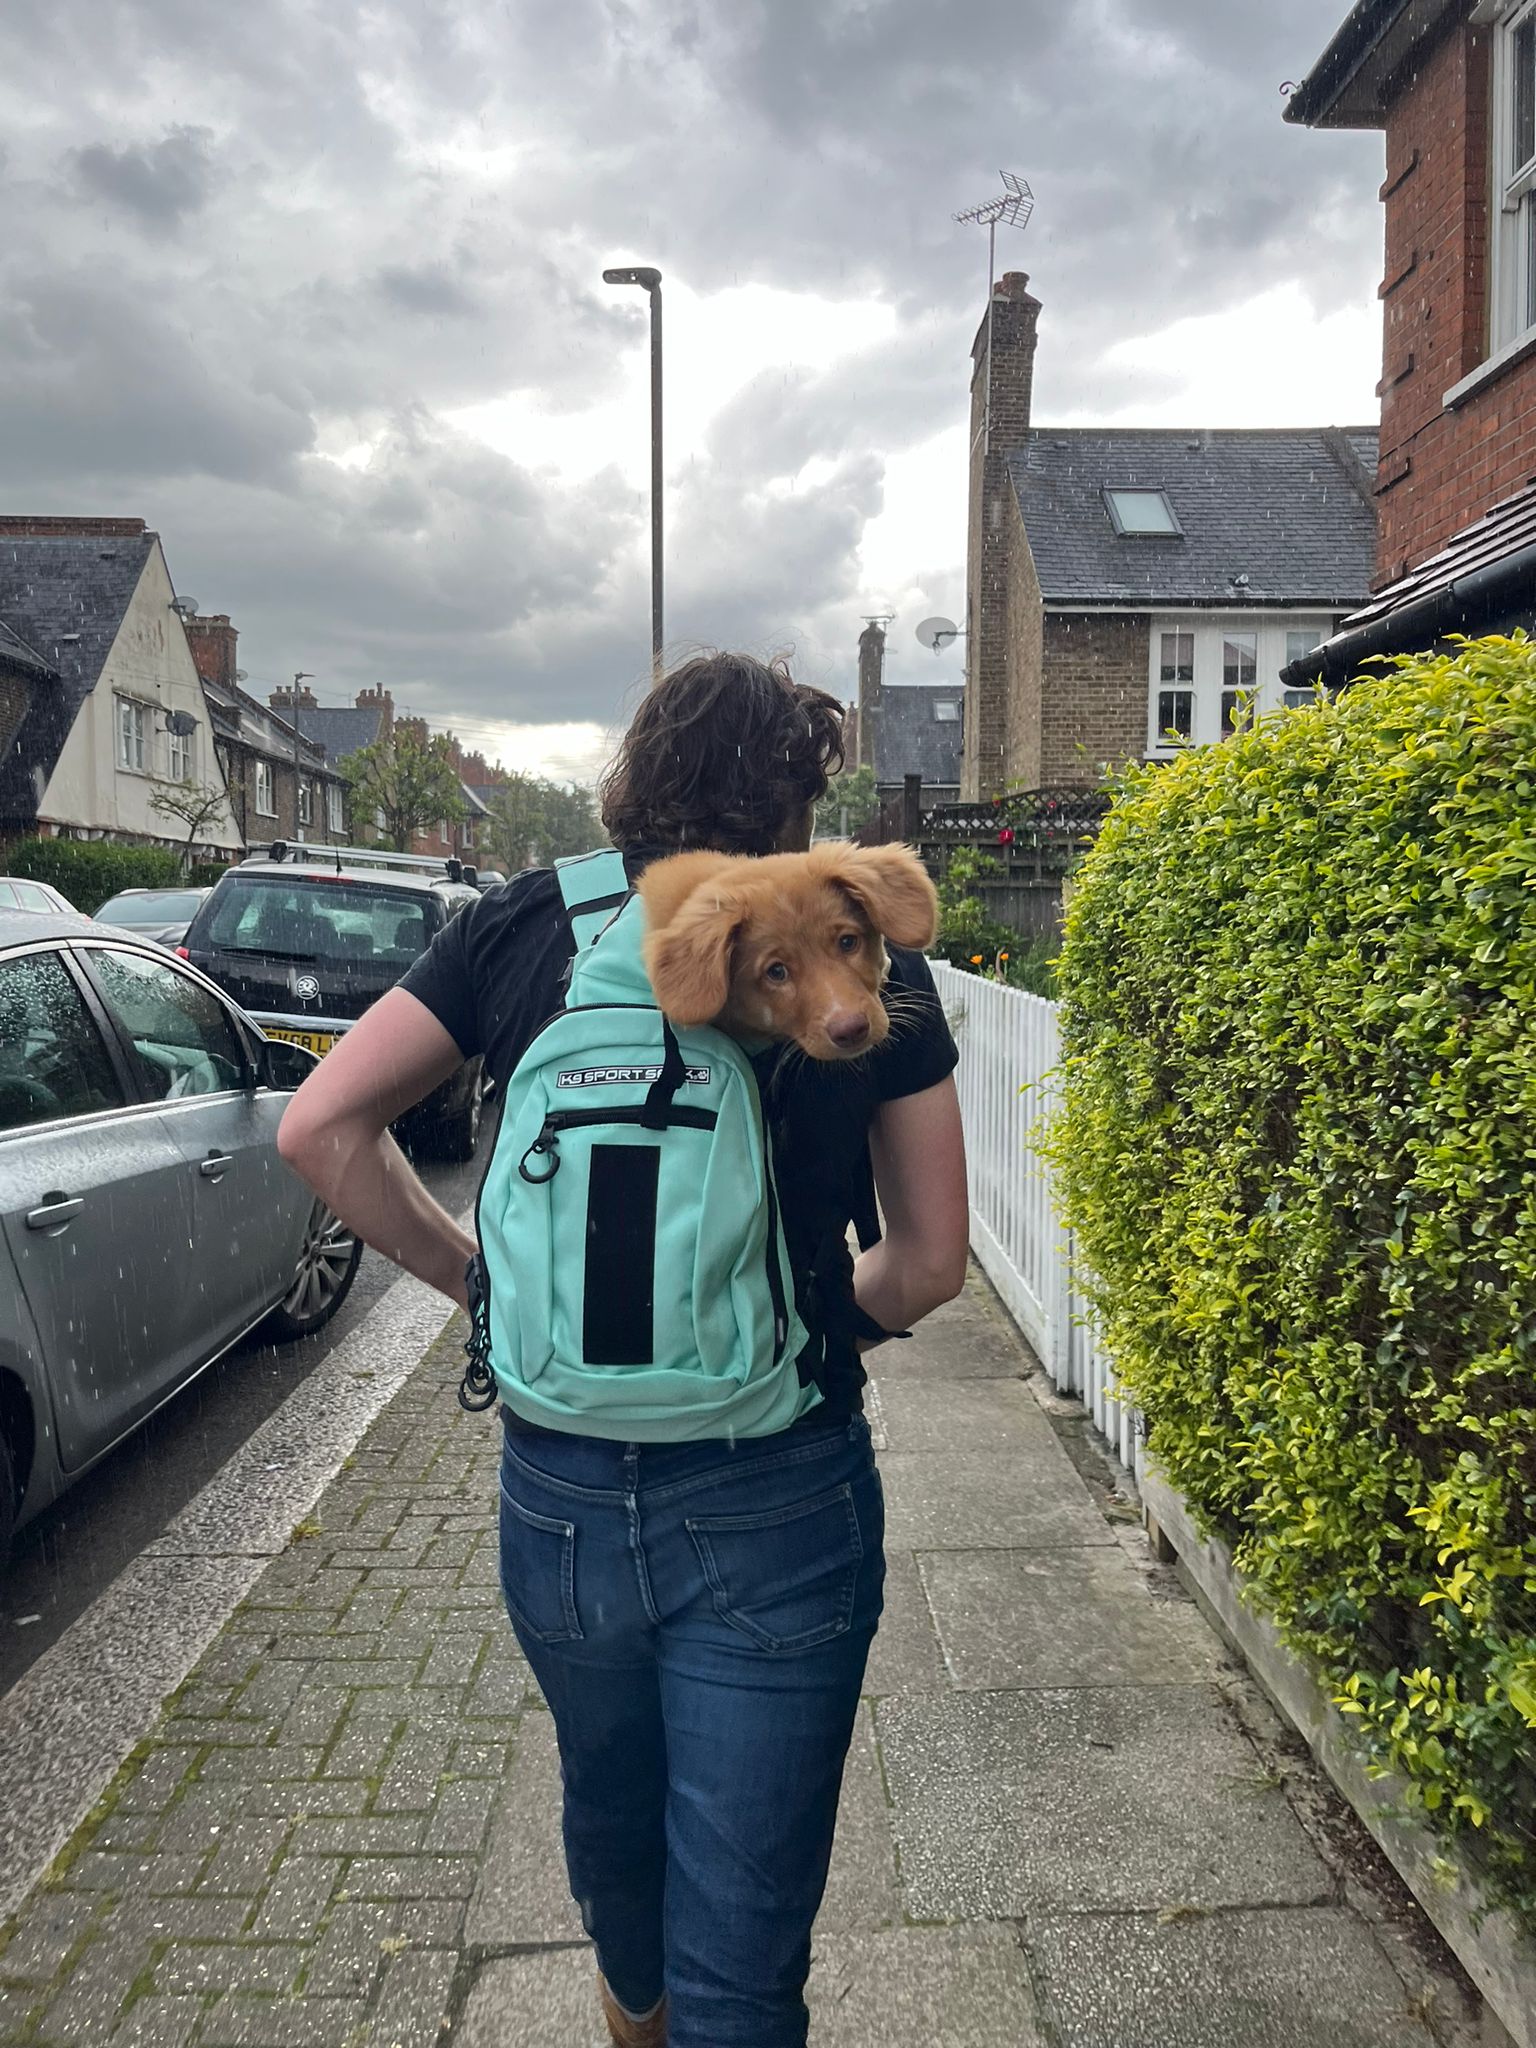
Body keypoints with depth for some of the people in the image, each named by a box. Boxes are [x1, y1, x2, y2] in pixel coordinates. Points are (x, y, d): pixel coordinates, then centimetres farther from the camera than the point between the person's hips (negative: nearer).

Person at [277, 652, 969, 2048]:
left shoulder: (526, 926, -2)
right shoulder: (869, 962, -5)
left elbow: (319, 1125, -4)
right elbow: (928, 1266, -2)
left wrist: (470, 1269, 6)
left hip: (560, 1494, 4)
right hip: (776, 1503, -3)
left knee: (608, 1799, 32)